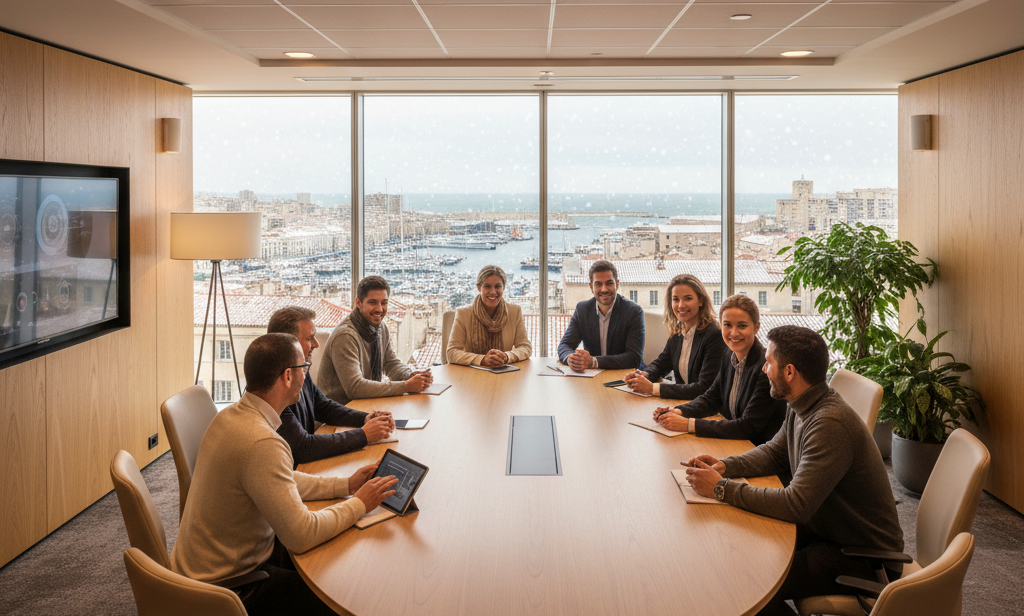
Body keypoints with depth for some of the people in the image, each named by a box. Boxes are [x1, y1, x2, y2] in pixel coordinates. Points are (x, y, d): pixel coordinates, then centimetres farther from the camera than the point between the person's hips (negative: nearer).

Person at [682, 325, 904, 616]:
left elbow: (796, 505, -32)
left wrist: (722, 488, -25)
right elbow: (773, 452, 16)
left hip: (865, 557, -9)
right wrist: (725, 466, -2)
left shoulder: (830, 424, -29)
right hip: (826, 528, 9)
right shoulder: (803, 408, 1)